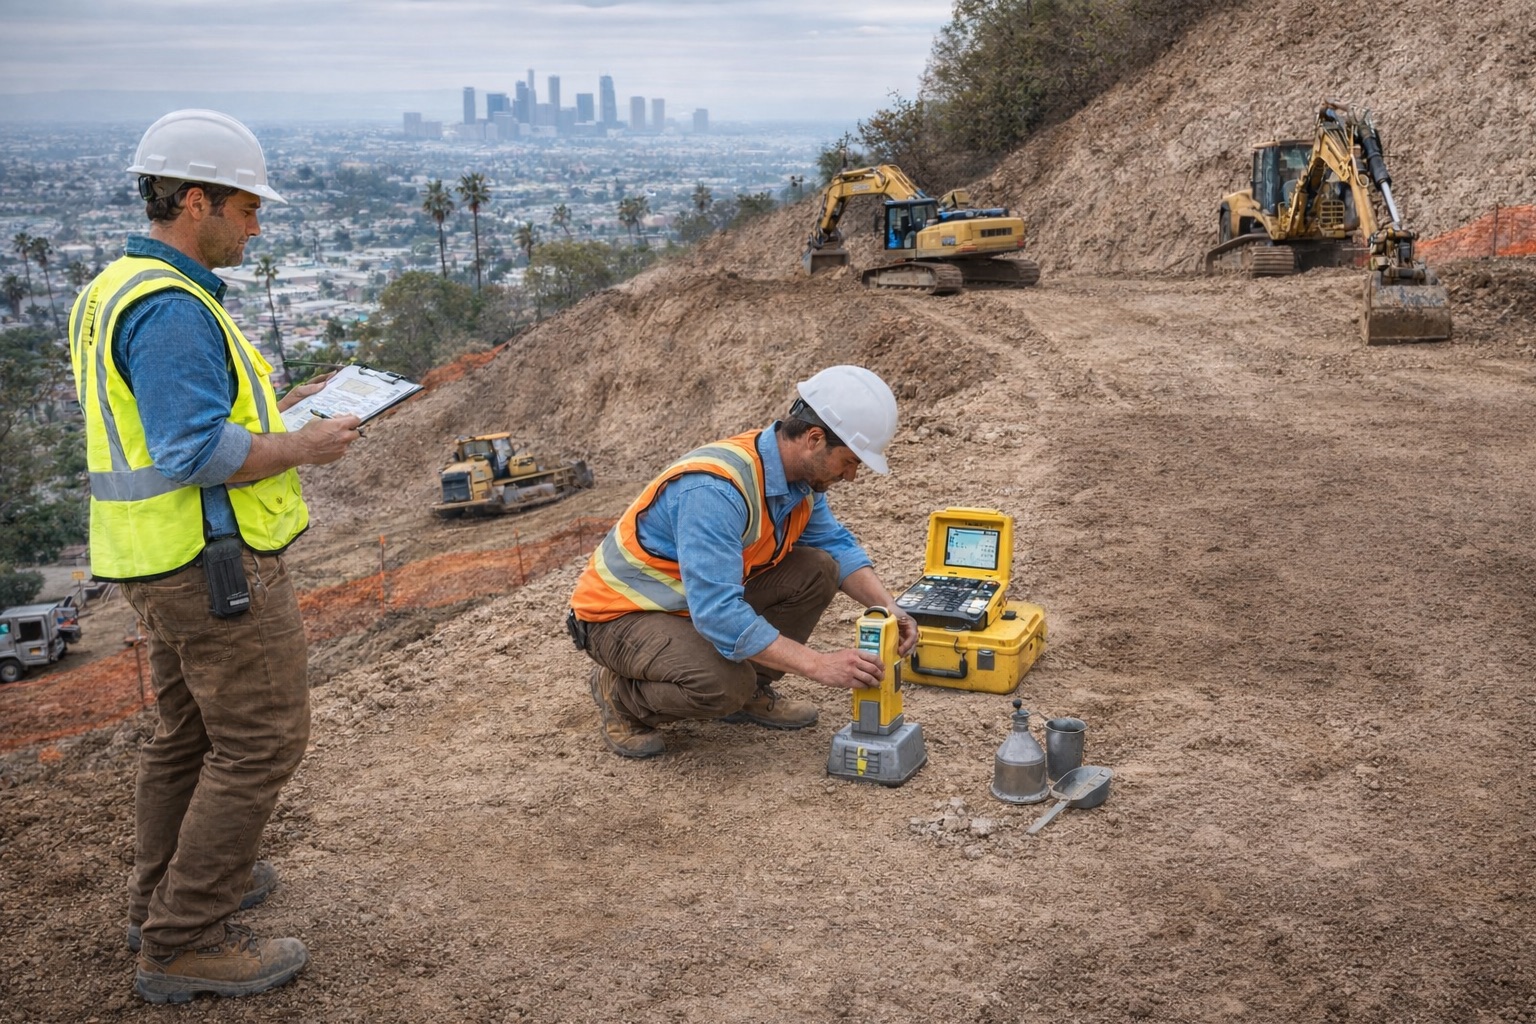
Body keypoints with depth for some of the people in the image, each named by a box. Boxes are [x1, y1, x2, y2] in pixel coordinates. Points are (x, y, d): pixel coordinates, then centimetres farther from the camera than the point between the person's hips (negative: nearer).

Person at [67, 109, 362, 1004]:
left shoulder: (123, 289, 13)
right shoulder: (170, 308, -21)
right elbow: (195, 453, -27)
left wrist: (275, 415, 14)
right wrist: (302, 449, -15)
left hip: (171, 559, 11)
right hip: (214, 559, -11)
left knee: (191, 730, 22)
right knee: (261, 740, -2)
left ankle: (170, 893, 38)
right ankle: (186, 943, 7)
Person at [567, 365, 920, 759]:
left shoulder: (802, 473, -7)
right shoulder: (715, 487, -34)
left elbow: (836, 544, 5)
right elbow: (718, 613, -39)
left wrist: (887, 606, -12)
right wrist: (819, 664, -38)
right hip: (624, 612, -8)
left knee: (817, 569, -6)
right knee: (725, 683, -33)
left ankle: (752, 692, 10)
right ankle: (620, 696, -3)